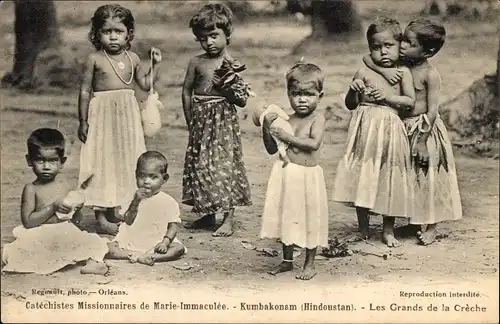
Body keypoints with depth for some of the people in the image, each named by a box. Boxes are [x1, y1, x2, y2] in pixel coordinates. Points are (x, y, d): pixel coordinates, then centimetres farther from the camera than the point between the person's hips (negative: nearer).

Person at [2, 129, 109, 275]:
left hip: (67, 235, 4)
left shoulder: (66, 187, 6)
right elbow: (28, 221, -13)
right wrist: (53, 208, -19)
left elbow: (75, 220, 15)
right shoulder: (31, 189, -3)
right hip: (40, 238, -3)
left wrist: (76, 210, -9)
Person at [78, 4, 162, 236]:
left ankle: (112, 214, 21)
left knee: (125, 161, 9)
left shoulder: (132, 58, 5)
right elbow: (85, 91, -5)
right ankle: (101, 218, 6)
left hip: (127, 115, 5)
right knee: (103, 162, -1)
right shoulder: (95, 59, -7)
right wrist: (83, 121, -6)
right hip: (102, 115, -5)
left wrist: (155, 64, 1)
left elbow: (146, 84, 11)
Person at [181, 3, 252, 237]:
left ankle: (228, 219, 3)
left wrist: (227, 85, -19)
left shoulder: (232, 66, -5)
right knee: (200, 166, 10)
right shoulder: (196, 62, 2)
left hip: (223, 121, -4)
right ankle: (207, 214, 25)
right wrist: (191, 120, 7)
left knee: (225, 165, -4)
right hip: (200, 121, 4)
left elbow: (243, 101, -4)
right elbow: (187, 91, 9)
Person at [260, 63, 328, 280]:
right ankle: (287, 260, 30)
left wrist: (288, 137, -20)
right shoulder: (285, 120, 5)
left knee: (310, 217, 5)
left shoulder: (317, 118, -7)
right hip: (286, 174, 5)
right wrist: (267, 128, -7)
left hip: (308, 175, -4)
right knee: (287, 216, 14)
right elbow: (272, 149, 7)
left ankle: (309, 264, 19)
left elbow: (314, 143, -23)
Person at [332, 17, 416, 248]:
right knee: (362, 177, 2)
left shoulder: (403, 73, 6)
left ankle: (388, 230, 17)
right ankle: (363, 227, 19)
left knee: (389, 178, 4)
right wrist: (353, 89, -12)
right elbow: (350, 105, 7)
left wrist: (388, 97, -13)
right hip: (366, 128, 0)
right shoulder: (364, 73, 4)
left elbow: (411, 102, -1)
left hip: (390, 130, 0)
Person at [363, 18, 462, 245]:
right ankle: (414, 223, 30)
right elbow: (367, 59, -2)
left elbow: (433, 110, -18)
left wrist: (422, 141, -19)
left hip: (424, 130, -6)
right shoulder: (399, 64, -2)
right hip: (403, 127, 6)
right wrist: (383, 70, -20)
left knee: (428, 178, 5)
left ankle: (431, 228, 17)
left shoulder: (430, 74, -17)